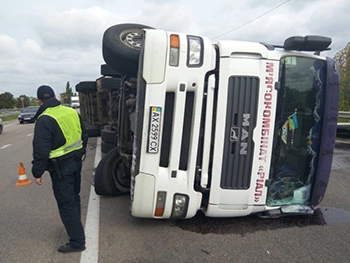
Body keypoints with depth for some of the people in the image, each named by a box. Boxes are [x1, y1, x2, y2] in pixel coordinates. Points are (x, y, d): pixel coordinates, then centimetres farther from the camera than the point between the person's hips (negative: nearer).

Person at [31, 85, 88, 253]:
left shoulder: (44, 120, -18)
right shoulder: (72, 112, 4)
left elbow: (41, 150, -20)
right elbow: (84, 136, 13)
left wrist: (37, 172, -10)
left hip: (61, 167, -7)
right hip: (76, 161, 8)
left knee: (66, 203, 1)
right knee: (74, 196, 23)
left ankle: (77, 241, 7)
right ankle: (74, 226, 41)